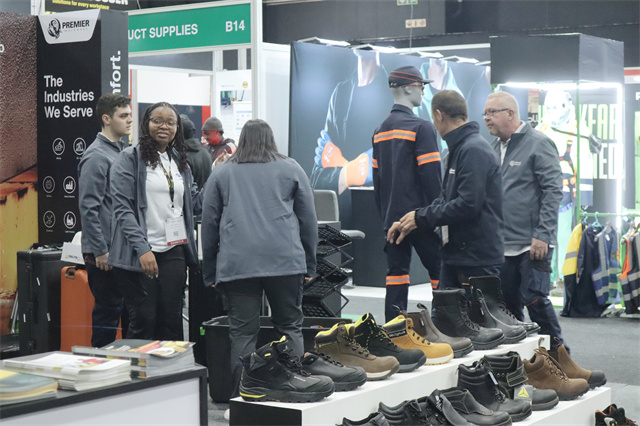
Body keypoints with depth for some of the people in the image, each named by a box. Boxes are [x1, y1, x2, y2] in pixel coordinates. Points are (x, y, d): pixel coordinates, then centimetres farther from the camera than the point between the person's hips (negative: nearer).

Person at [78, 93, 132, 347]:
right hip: (105, 252, -9)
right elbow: (88, 207, -17)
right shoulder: (96, 156, -12)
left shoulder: (120, 152, 15)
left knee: (116, 310, 12)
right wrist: (101, 250, -18)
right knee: (107, 311, -3)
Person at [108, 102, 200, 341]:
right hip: (140, 254, -5)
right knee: (144, 321, -2)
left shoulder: (180, 162, 17)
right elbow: (122, 208, -9)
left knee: (172, 320, 7)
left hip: (174, 251, 5)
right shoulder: (130, 159, -2)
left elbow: (194, 204, 18)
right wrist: (142, 249, -19)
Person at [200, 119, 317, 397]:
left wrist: (210, 271, 19)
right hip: (285, 260, 0)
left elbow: (209, 223, 14)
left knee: (242, 332, 0)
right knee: (290, 327, 6)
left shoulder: (221, 173, 15)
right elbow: (308, 219, 13)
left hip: (237, 263, 0)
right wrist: (310, 265, 17)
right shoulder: (291, 169, 14)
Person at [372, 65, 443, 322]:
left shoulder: (380, 130, 13)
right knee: (441, 274, 0)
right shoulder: (421, 128, -11)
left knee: (396, 275, 7)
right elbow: (432, 176, -14)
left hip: (392, 218, 7)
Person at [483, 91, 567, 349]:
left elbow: (553, 190, -12)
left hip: (532, 244, -7)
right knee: (509, 304, 9)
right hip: (502, 245, 7)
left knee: (535, 299, -9)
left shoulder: (538, 144, -6)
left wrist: (542, 235, -18)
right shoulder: (493, 147, 15)